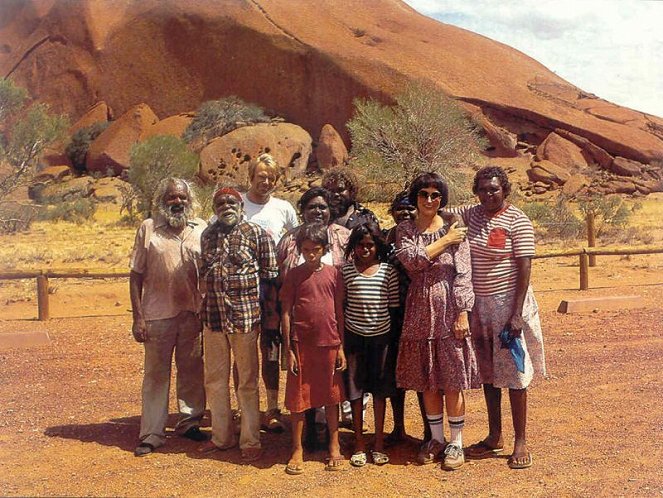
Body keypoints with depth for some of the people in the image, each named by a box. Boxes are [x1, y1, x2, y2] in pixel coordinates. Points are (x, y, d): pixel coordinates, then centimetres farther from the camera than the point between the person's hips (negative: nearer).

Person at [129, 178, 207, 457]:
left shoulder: (200, 229, 7)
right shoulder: (148, 229, 1)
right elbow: (136, 275, 0)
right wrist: (138, 316, -6)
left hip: (193, 315, 2)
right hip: (157, 315, -2)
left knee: (192, 371, 11)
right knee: (156, 374, 5)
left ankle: (189, 422, 27)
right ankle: (152, 434, 13)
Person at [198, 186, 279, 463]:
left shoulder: (257, 234, -5)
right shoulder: (207, 235, 10)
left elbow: (269, 277, -5)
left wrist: (272, 313, -8)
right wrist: (204, 310, 16)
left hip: (245, 317, -5)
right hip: (213, 316, 5)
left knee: (247, 382, 4)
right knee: (214, 380, 14)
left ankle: (250, 442, 15)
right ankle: (222, 436, 29)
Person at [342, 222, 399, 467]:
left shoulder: (388, 271, 0)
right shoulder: (346, 270, 0)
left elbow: (393, 306, 4)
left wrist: (394, 332, 2)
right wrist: (340, 334, -2)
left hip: (381, 336, 0)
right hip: (354, 335, 0)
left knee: (380, 390, 8)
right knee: (355, 389, 6)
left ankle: (379, 443, 21)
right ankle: (359, 444, 18)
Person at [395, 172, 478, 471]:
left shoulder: (453, 229, 0)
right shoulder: (405, 230, 6)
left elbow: (463, 275, -5)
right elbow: (412, 260, -13)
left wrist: (463, 314, -12)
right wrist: (446, 240, -10)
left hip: (448, 311, -2)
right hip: (420, 312, 3)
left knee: (453, 380, 1)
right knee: (427, 380, 10)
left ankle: (456, 443, 15)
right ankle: (437, 438, 26)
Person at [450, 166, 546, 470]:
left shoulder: (517, 220, -11)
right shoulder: (471, 215, 6)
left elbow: (525, 267, -14)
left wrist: (516, 314, -19)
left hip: (508, 304, -6)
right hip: (478, 305, 6)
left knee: (513, 372, 1)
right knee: (487, 371, 13)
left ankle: (520, 442, 14)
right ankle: (494, 437, 26)